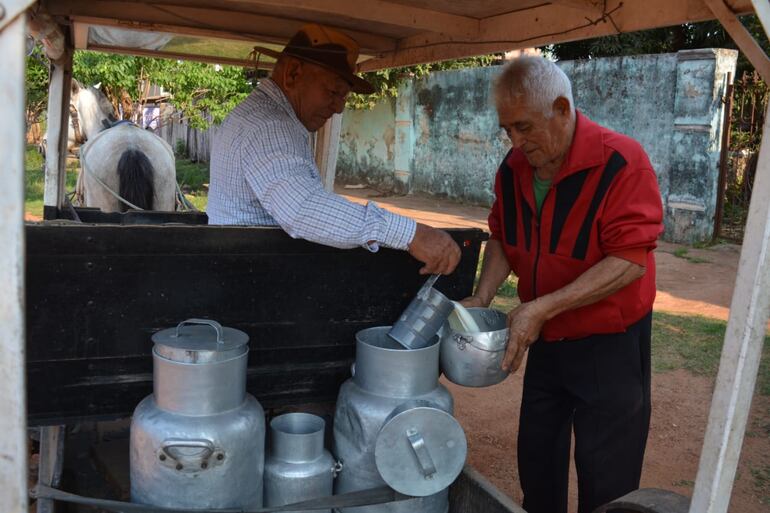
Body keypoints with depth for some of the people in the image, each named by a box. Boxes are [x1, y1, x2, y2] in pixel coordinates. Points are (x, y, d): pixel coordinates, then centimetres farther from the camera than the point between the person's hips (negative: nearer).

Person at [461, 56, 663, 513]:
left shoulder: (621, 162, -22)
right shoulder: (513, 168, -2)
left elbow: (629, 261, -26)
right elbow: (502, 238, 10)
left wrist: (543, 307, -29)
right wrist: (483, 297, -6)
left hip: (608, 343, -6)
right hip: (544, 339, 6)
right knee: (537, 458, 19)